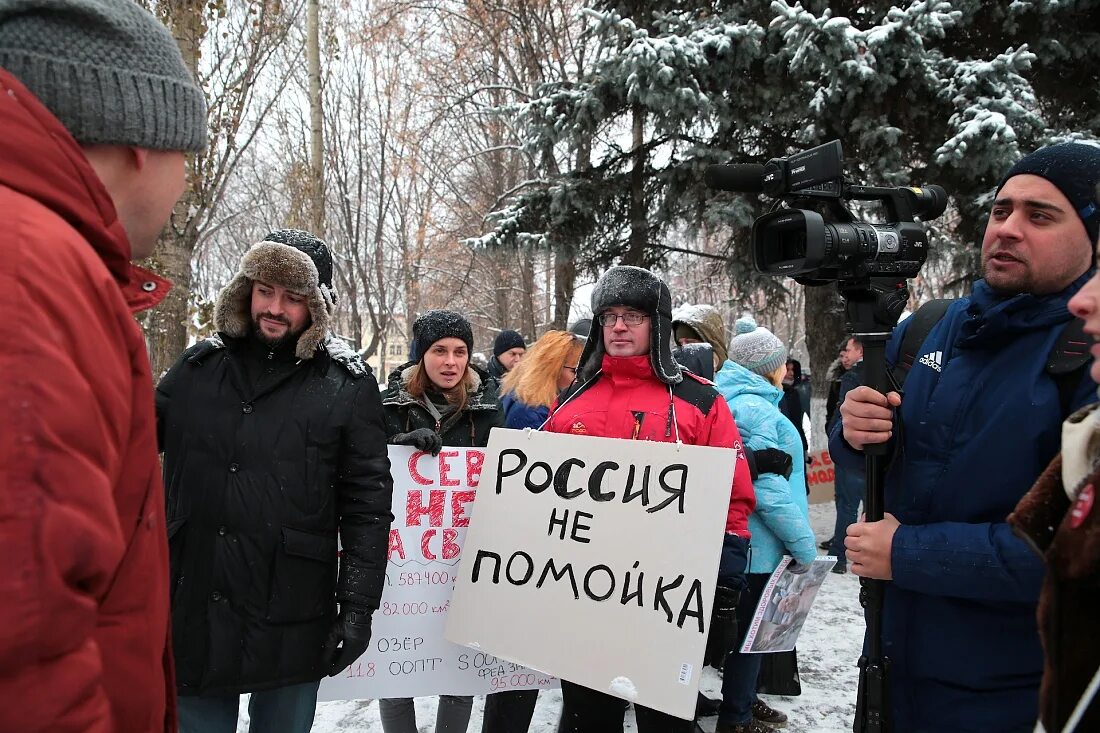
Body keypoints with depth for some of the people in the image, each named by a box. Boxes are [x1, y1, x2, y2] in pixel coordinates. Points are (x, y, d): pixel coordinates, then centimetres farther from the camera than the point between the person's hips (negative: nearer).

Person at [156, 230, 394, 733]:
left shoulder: (347, 385, -4)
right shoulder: (197, 367, 5)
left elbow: (367, 502, -5)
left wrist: (359, 602, -8)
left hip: (291, 620, -3)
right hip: (191, 610, 3)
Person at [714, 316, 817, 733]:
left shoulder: (739, 399, 12)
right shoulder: (753, 408, -20)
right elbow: (769, 488, -23)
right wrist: (804, 546, -17)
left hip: (746, 540, 10)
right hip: (759, 543, -10)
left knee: (749, 626, 20)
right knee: (750, 629, 3)